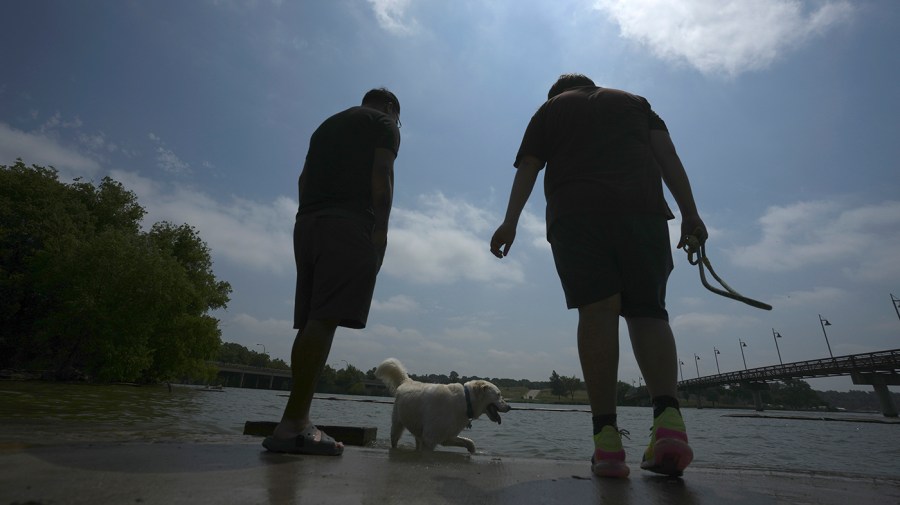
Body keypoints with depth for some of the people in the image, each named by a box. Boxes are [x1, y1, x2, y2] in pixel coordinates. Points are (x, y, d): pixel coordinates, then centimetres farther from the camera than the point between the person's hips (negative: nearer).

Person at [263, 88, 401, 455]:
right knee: (325, 320, -15)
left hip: (306, 224, 7)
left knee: (312, 322, 3)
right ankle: (293, 425, -18)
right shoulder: (384, 123, 14)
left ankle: (299, 420, 3)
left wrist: (312, 215, 19)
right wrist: (381, 227, -10)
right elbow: (381, 174, -5)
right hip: (349, 225, -7)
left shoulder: (327, 125, 33)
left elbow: (304, 178, 23)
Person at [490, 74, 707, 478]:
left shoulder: (549, 109, 25)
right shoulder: (634, 101, 30)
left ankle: (607, 439, -17)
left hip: (575, 213, -1)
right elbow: (668, 156, 15)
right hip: (642, 206, 2)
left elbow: (527, 169, 11)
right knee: (648, 311, 1)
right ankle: (669, 418, -20)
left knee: (597, 312, -10)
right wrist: (690, 213, 8)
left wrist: (510, 222, 5)